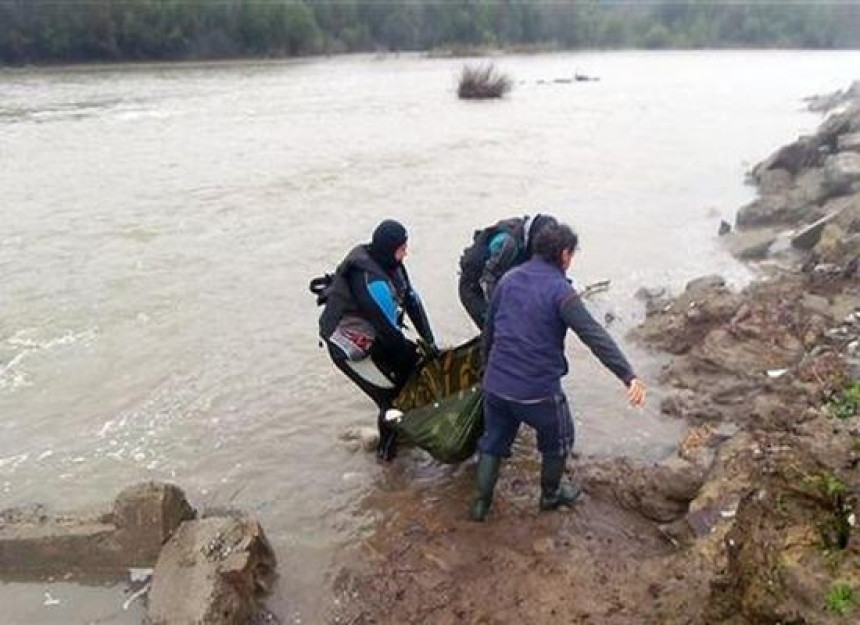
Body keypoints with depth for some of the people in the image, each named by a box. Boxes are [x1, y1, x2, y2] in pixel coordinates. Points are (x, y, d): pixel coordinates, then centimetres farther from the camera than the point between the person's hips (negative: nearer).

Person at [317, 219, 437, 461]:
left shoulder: (388, 263, -6)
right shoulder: (370, 280, -33)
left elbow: (412, 300, -4)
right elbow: (388, 328, -25)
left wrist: (429, 341, -7)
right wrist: (411, 352, -9)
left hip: (373, 336, 9)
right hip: (349, 346, -8)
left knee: (413, 364, 6)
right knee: (391, 394, -4)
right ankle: (387, 449, 20)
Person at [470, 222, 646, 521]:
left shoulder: (508, 280, 6)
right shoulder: (559, 290, -14)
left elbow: (488, 331, 15)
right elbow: (594, 335, -25)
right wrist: (629, 376, -31)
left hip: (496, 384, 5)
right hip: (538, 391, -5)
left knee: (493, 441, 23)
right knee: (558, 441, 22)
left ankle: (481, 502, 32)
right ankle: (551, 495, 41)